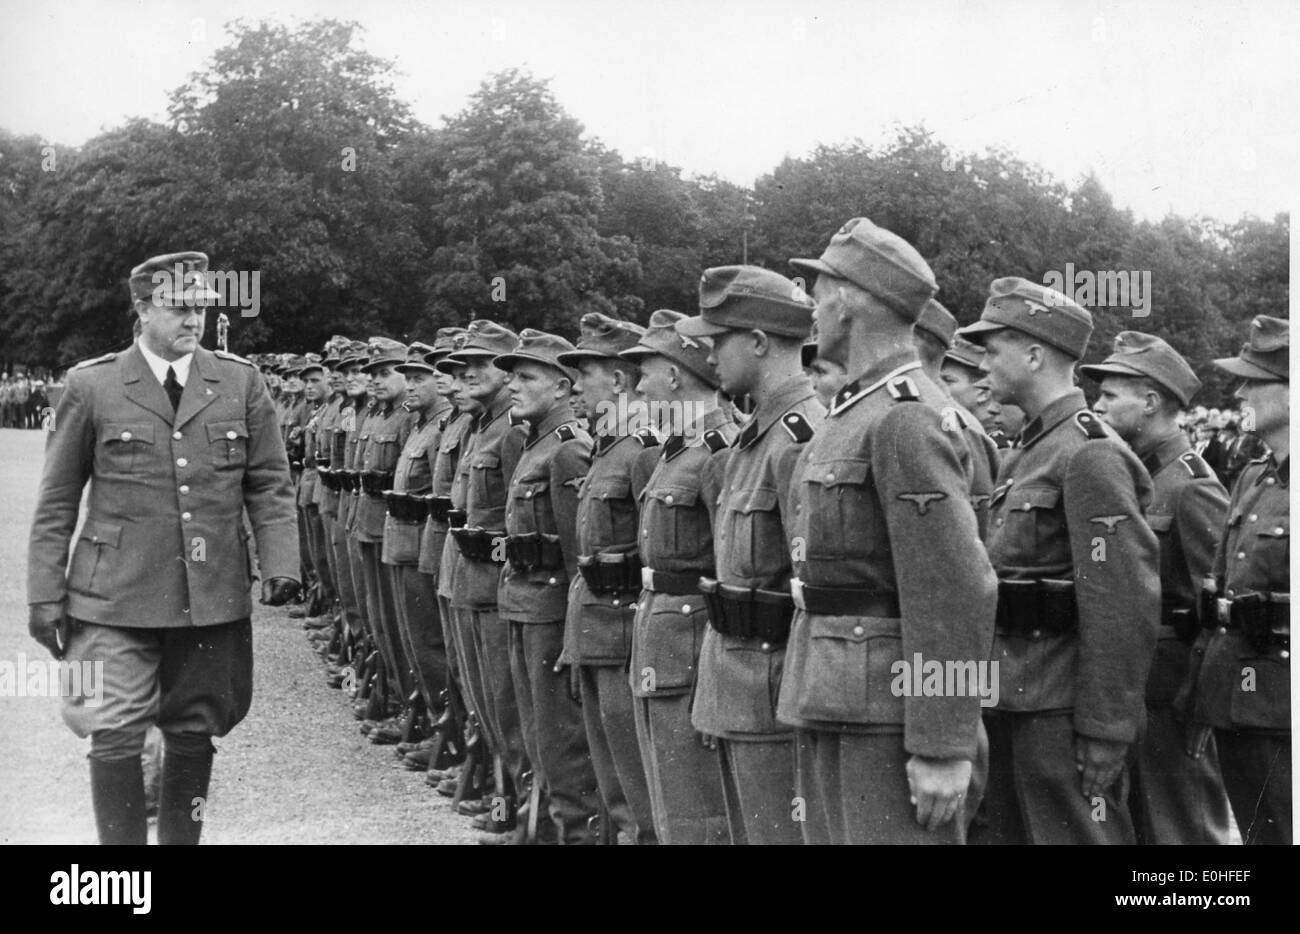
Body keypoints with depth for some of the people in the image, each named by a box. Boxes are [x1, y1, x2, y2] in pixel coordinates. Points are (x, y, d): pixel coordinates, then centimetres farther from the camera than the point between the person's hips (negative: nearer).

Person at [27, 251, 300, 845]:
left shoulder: (241, 382, 6)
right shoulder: (91, 386, 1)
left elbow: (270, 486, 7)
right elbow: (56, 503, 4)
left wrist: (280, 565, -6)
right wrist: (45, 595, 0)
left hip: (214, 596, 2)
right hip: (117, 598, -2)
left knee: (194, 736, 9)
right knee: (115, 735, -6)